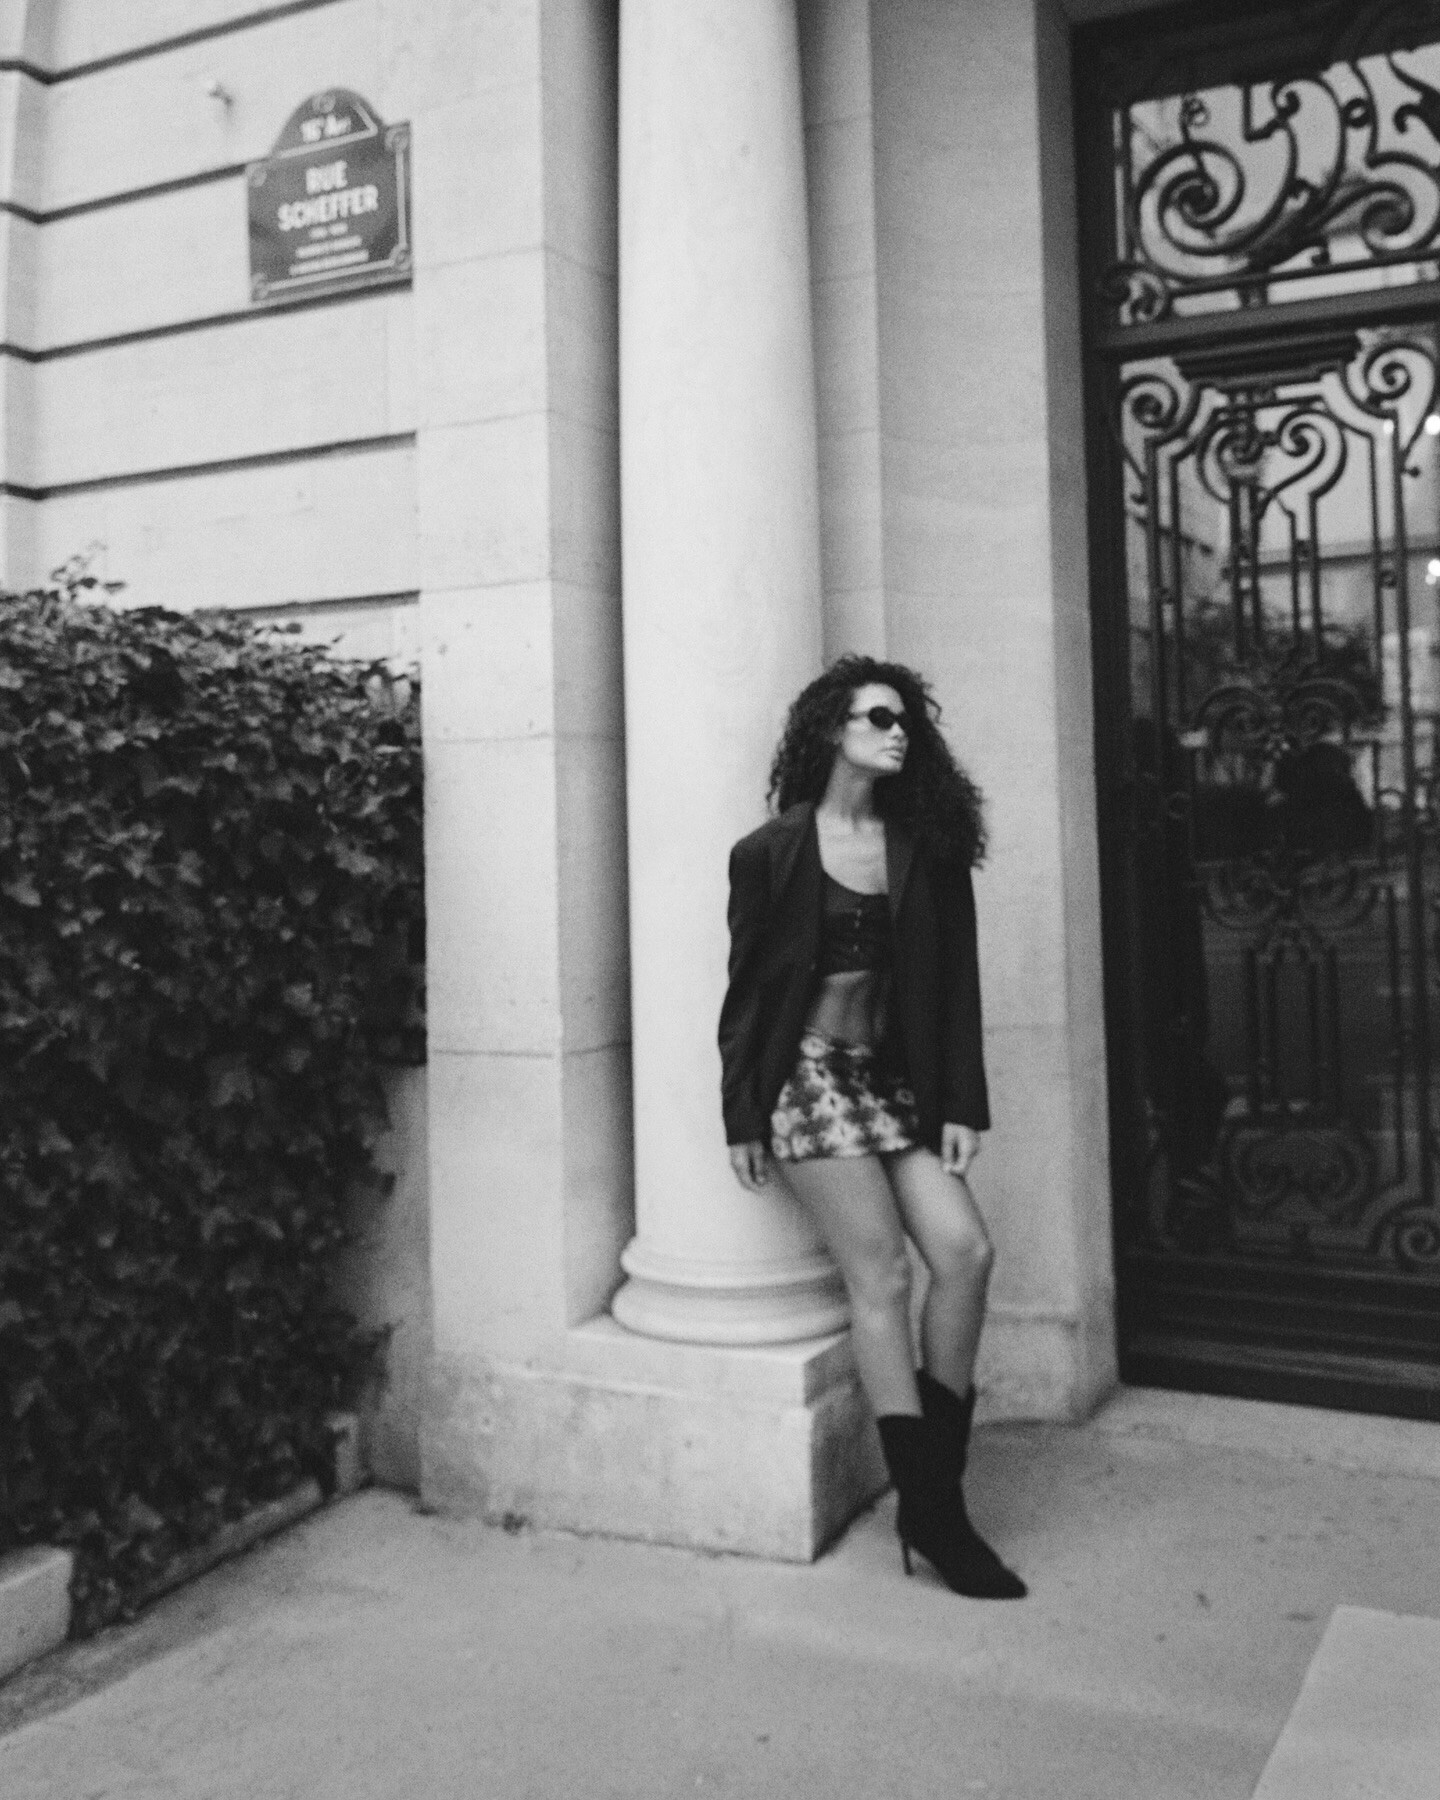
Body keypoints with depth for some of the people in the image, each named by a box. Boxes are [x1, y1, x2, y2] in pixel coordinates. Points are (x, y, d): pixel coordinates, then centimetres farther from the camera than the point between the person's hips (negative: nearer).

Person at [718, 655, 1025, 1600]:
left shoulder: (926, 847, 6)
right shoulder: (771, 852, -4)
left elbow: (955, 982, 5)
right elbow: (748, 988, -1)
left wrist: (961, 1105, -1)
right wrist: (742, 1117, -3)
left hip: (895, 1076, 5)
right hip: (808, 1072, -5)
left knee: (967, 1251, -9)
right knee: (884, 1276, -9)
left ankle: (936, 1491, 6)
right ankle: (931, 1512, 2)